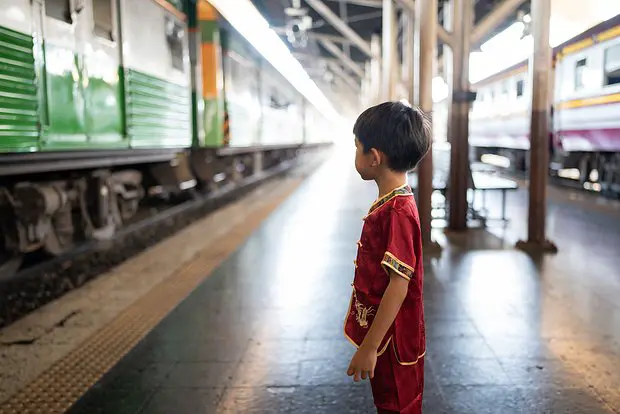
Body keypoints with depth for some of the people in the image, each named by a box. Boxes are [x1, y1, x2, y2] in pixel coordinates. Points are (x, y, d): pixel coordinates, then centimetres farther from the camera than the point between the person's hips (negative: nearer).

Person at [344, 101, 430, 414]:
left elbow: (399, 285, -26)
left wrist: (369, 347, -22)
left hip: (392, 341, -9)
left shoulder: (397, 212, -25)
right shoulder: (388, 204, 5)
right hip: (382, 337, 9)